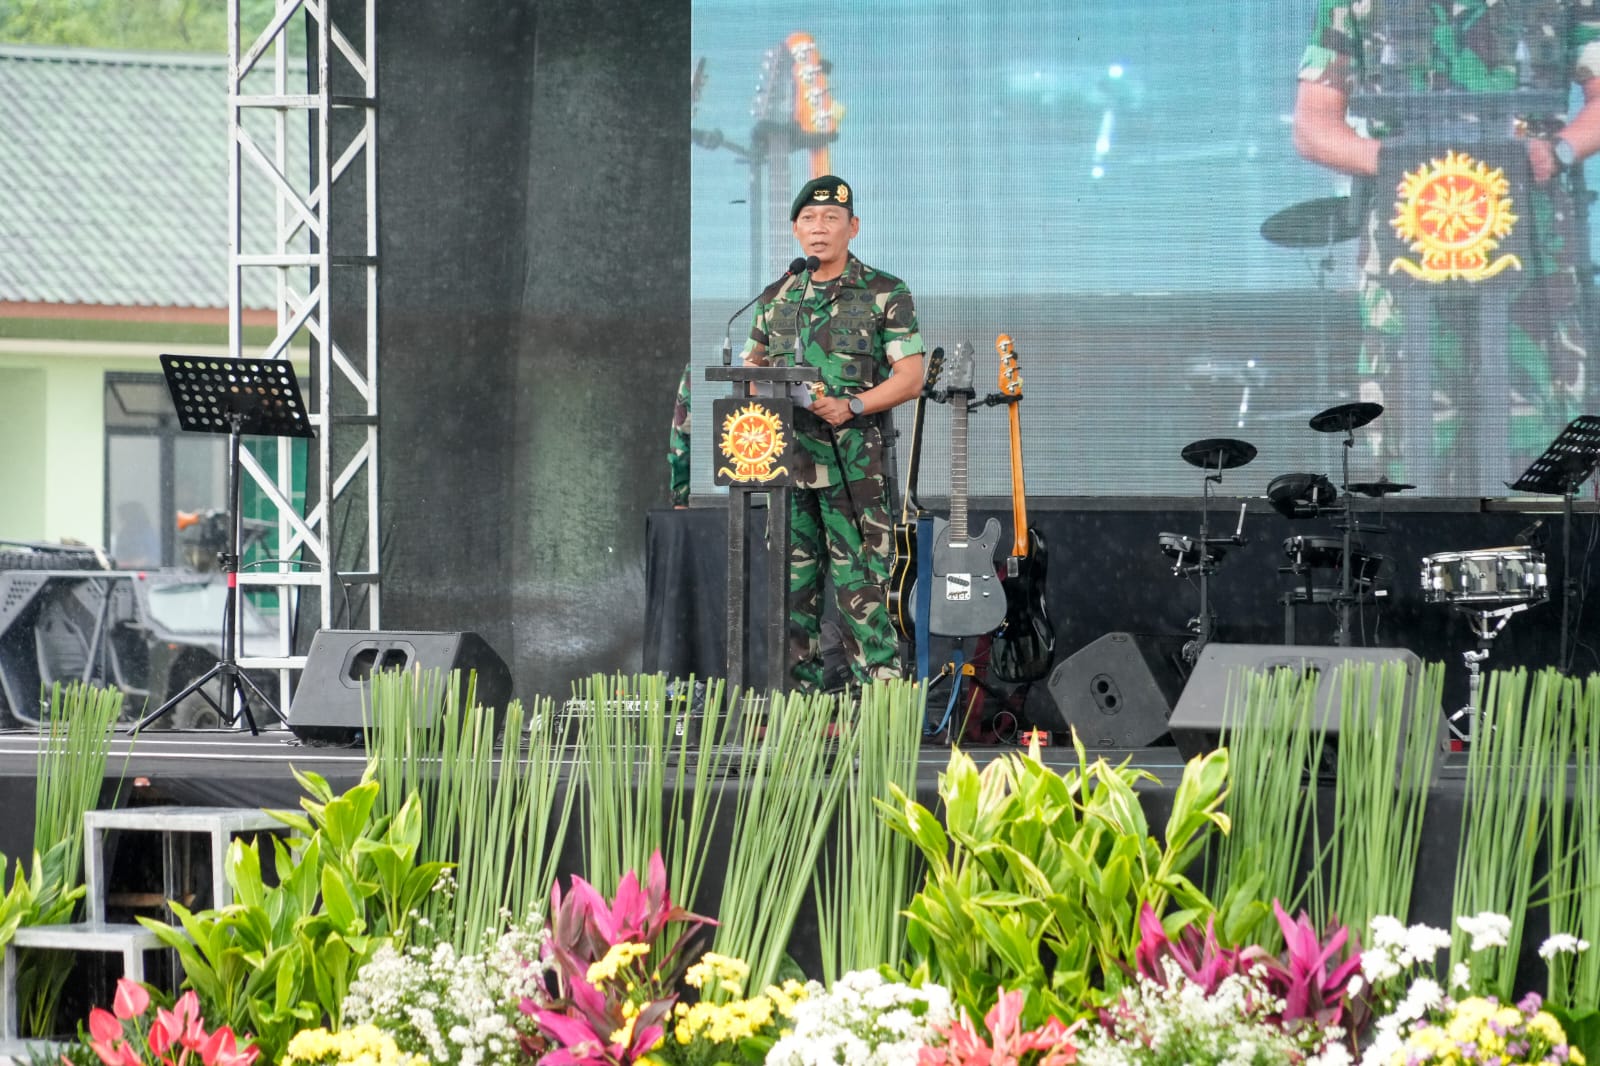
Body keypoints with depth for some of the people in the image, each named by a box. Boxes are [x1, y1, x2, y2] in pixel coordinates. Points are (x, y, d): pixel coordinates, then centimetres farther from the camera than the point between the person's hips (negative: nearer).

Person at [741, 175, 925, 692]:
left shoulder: (885, 294, 1)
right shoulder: (776, 298, 15)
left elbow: (910, 378, -3)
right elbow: (751, 367, 25)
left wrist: (851, 406, -17)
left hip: (854, 467, -5)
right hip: (784, 461, 5)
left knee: (859, 591, -10)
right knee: (792, 590, 7)